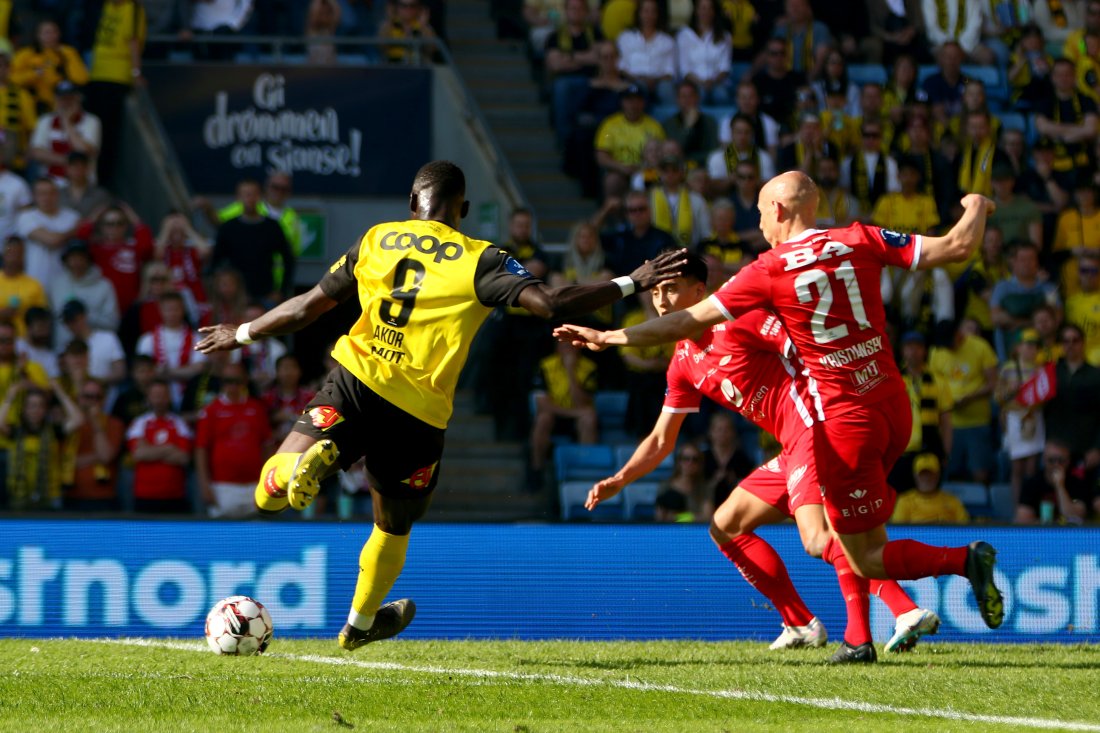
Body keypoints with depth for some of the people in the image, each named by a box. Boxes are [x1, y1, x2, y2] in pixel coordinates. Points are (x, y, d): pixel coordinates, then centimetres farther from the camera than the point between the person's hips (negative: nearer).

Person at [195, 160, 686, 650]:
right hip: (419, 414, 0)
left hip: (356, 382, 0)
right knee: (393, 530, 24)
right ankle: (360, 623, 40)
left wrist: (242, 334, 34)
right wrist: (632, 283, 1)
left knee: (271, 495, -3)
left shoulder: (376, 240, 12)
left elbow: (307, 308, 19)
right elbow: (552, 304, -8)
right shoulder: (479, 261, 3)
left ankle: (318, 458, -34)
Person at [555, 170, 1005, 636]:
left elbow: (689, 321, -1)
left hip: (843, 418, -6)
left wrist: (608, 338, 10)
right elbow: (956, 247, 2)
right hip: (894, 405, 6)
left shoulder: (769, 271, -5)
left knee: (867, 561, 0)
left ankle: (966, 560, -19)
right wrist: (976, 209, 25)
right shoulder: (860, 241, 3)